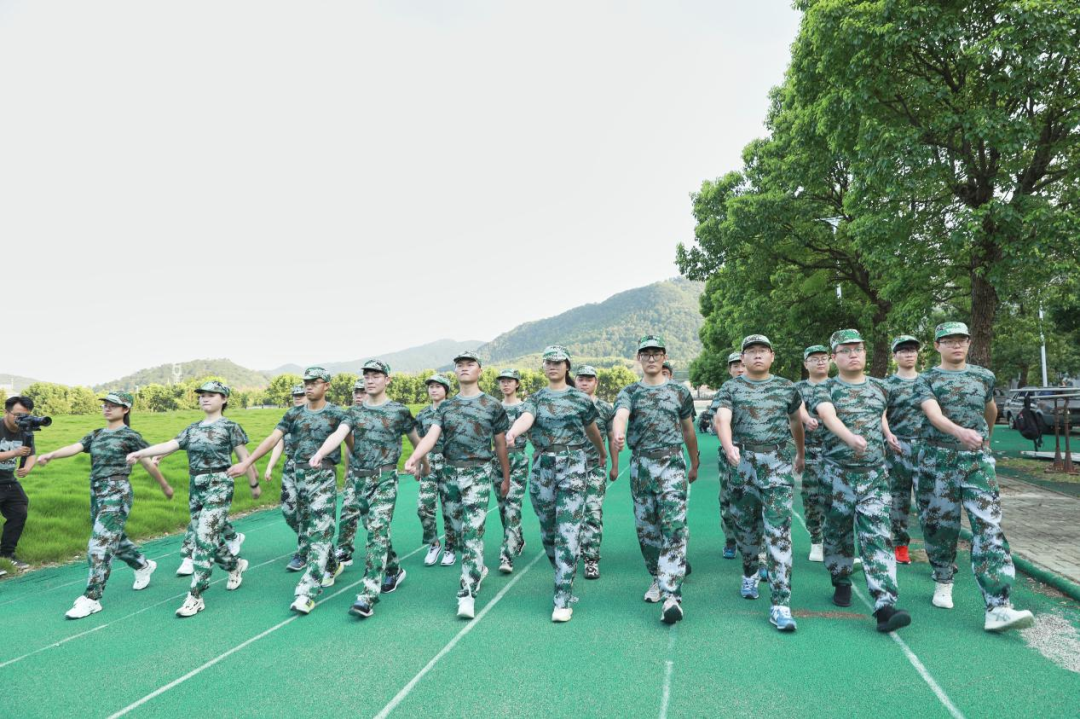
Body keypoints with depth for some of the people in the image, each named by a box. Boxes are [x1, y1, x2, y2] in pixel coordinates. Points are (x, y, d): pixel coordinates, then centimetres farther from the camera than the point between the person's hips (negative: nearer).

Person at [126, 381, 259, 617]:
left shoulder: (230, 427, -4)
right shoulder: (192, 429, 12)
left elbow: (244, 457, 0)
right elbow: (169, 445, 0)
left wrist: (254, 484, 5)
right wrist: (139, 453, -14)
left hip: (218, 487, -6)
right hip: (196, 488, 6)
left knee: (205, 538, -11)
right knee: (210, 537, 12)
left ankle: (195, 596, -6)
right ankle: (235, 564, 39)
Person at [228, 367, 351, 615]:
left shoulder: (336, 414, -4)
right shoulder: (294, 414, 8)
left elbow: (351, 444, -1)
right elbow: (272, 439, 2)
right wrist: (246, 463, -5)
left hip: (324, 477, -5)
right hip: (299, 476, 5)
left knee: (319, 534, -9)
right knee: (309, 530, 16)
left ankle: (307, 592, -11)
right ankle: (331, 567, 38)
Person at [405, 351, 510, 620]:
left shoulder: (493, 405, 1)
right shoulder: (445, 406, 9)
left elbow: (500, 444, 6)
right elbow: (431, 435, -5)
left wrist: (506, 476, 9)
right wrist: (414, 458, -23)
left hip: (478, 474, -4)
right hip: (451, 473, 5)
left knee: (472, 532, -10)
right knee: (459, 531, 14)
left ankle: (467, 594, -9)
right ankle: (478, 569, 37)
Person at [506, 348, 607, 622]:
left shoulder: (581, 399, 5)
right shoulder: (535, 399, 8)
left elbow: (592, 430, 20)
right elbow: (525, 418, -14)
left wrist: (602, 454, 33)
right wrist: (512, 432, -36)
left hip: (573, 467, -3)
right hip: (542, 467, 3)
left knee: (568, 533, -9)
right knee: (547, 532, 12)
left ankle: (563, 599, -6)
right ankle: (563, 573, 37)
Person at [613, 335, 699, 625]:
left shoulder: (680, 392, 9)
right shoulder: (629, 392, 6)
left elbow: (688, 431, 18)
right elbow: (620, 416, -18)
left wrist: (695, 464, 24)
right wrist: (618, 434, -41)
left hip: (672, 463, -1)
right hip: (640, 465, 2)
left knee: (674, 527, -13)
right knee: (646, 528, 9)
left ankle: (671, 595, -16)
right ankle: (657, 578, 29)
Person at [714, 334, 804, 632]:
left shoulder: (787, 388, 10)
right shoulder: (731, 388, 5)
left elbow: (796, 423, 25)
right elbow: (722, 420, -12)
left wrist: (801, 454, 33)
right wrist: (729, 446, -31)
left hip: (778, 464, -1)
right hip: (743, 463, 1)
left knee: (778, 533, -8)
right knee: (746, 526, 13)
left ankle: (781, 604, -8)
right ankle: (750, 574, 40)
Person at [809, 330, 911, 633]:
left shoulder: (880, 387, 10)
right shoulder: (825, 389, -3)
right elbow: (828, 416, -24)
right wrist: (850, 437, -42)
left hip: (875, 474, 2)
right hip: (837, 473, -2)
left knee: (877, 535, -8)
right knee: (838, 532, 10)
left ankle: (884, 606, -13)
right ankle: (842, 582, 33)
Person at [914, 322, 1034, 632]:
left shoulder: (984, 376, 11)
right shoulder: (926, 380, 0)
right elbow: (934, 414, -18)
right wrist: (960, 432, -36)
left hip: (977, 459, 2)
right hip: (937, 459, -1)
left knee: (989, 527, -10)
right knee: (940, 524, 7)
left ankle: (998, 608, -14)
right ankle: (943, 582, 30)